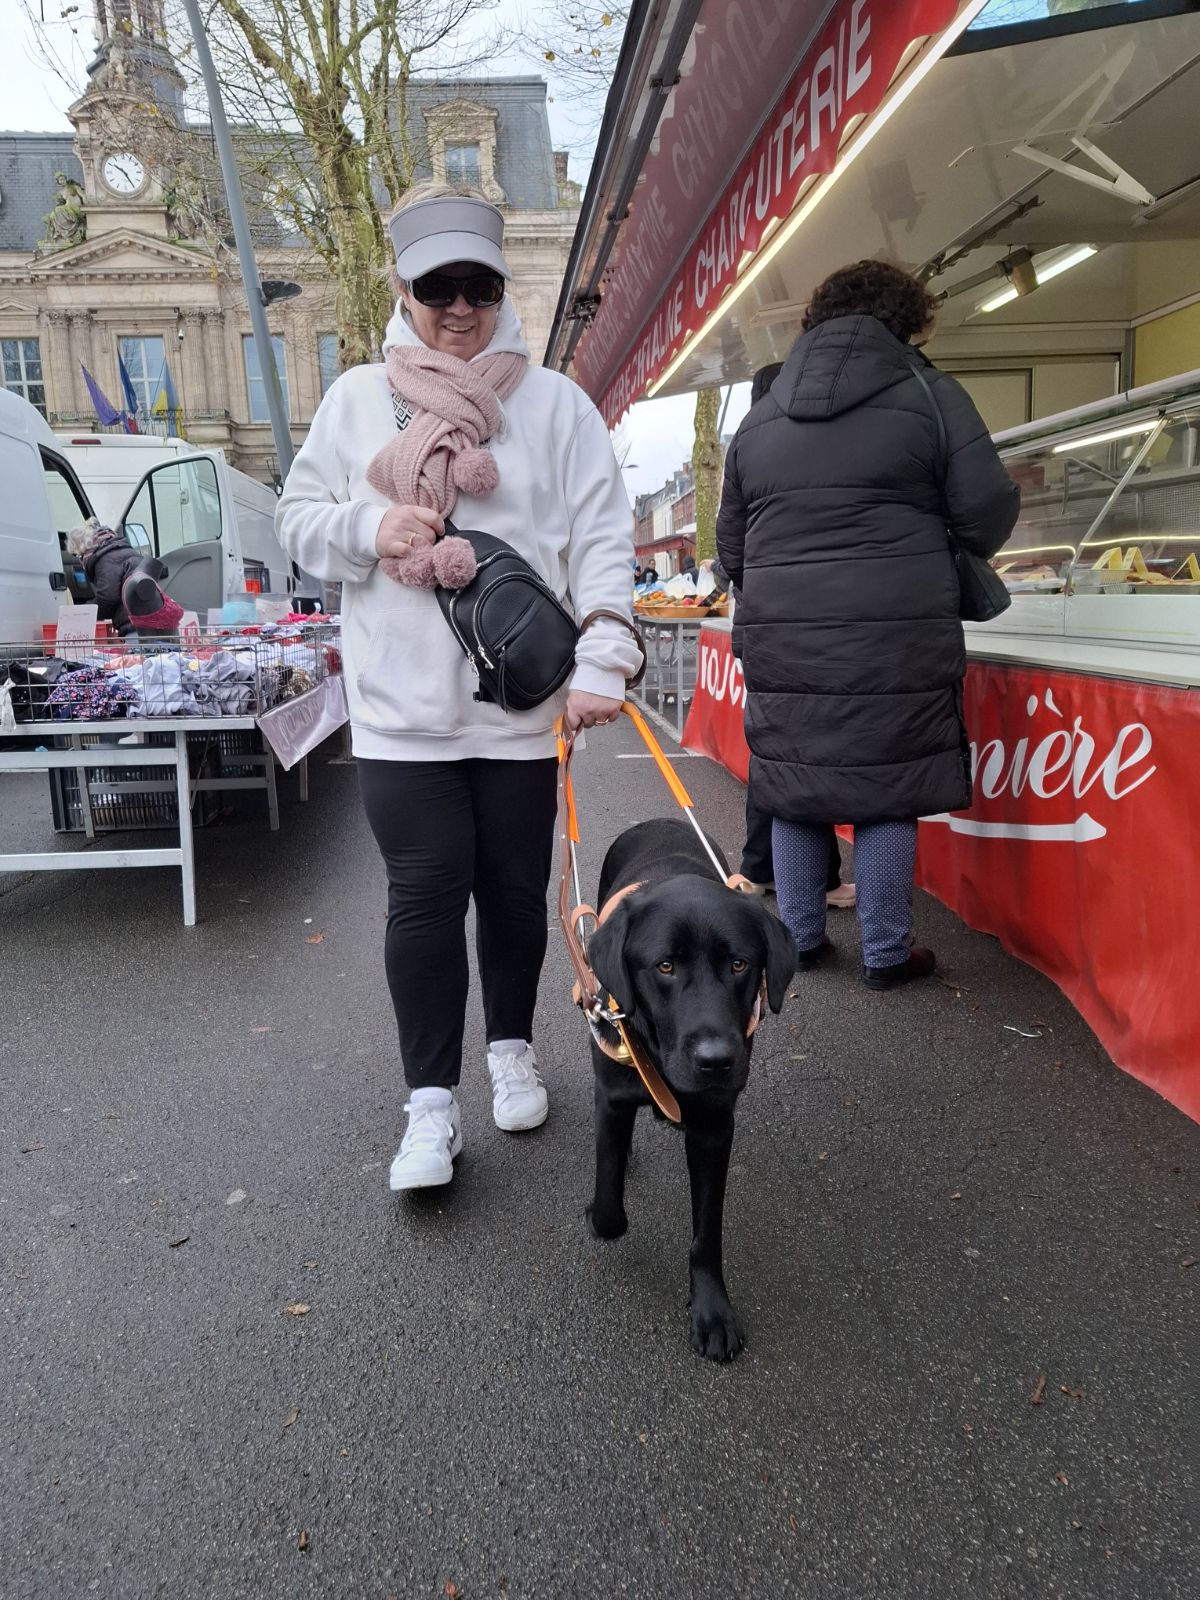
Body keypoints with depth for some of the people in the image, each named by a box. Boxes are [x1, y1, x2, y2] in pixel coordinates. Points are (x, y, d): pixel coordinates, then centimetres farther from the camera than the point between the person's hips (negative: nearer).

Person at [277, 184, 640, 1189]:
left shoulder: (555, 403, 5)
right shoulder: (358, 399, 9)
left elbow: (601, 541, -1)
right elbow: (300, 518, 12)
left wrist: (601, 662, -14)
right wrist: (371, 527, -10)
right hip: (401, 703, 0)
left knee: (515, 887, 11)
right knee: (425, 894, -1)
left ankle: (511, 1050, 34)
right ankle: (432, 1104, 12)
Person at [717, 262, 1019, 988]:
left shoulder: (759, 417, 16)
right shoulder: (930, 394, 2)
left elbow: (732, 545, 19)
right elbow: (987, 518, -4)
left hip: (783, 639, 4)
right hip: (897, 640, -4)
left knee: (794, 789, 13)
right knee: (889, 791, 6)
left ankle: (801, 939, 23)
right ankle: (886, 953, 14)